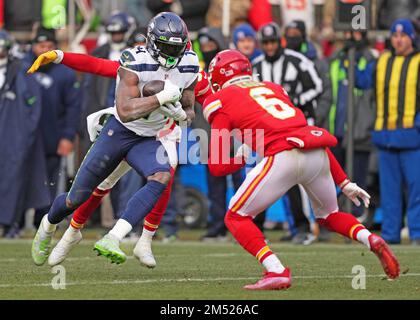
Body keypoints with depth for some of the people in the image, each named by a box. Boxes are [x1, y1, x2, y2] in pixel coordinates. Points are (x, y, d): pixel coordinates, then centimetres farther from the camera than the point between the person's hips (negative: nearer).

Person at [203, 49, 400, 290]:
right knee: (329, 215, 30)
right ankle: (372, 240, 5)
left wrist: (241, 159, 30)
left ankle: (276, 271, -6)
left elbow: (217, 167, 9)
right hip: (319, 153, 6)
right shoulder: (273, 88, 32)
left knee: (237, 218, 10)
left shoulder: (221, 101, 15)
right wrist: (345, 183, 29)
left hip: (283, 157, -6)